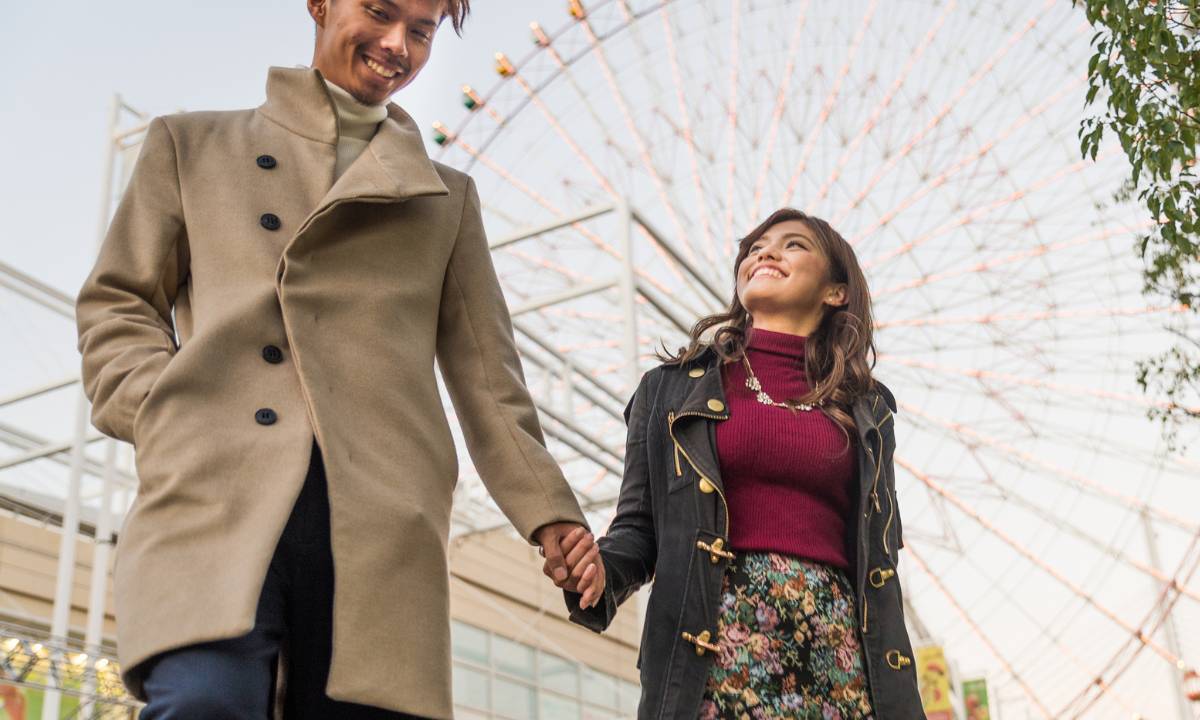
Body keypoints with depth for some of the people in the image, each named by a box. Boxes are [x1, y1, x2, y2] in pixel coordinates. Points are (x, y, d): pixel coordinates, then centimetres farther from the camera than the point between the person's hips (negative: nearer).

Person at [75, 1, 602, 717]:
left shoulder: (447, 196, 26)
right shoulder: (191, 145, 23)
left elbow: (485, 373, 19)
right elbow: (118, 303, 18)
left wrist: (550, 514, 7)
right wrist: (164, 413, -2)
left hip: (381, 518, 2)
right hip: (216, 494, -1)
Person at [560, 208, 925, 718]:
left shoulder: (867, 408, 16)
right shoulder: (673, 386, 10)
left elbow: (875, 563, 16)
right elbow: (640, 525, 6)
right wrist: (599, 571, -14)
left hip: (836, 644, 2)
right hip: (722, 638, -2)